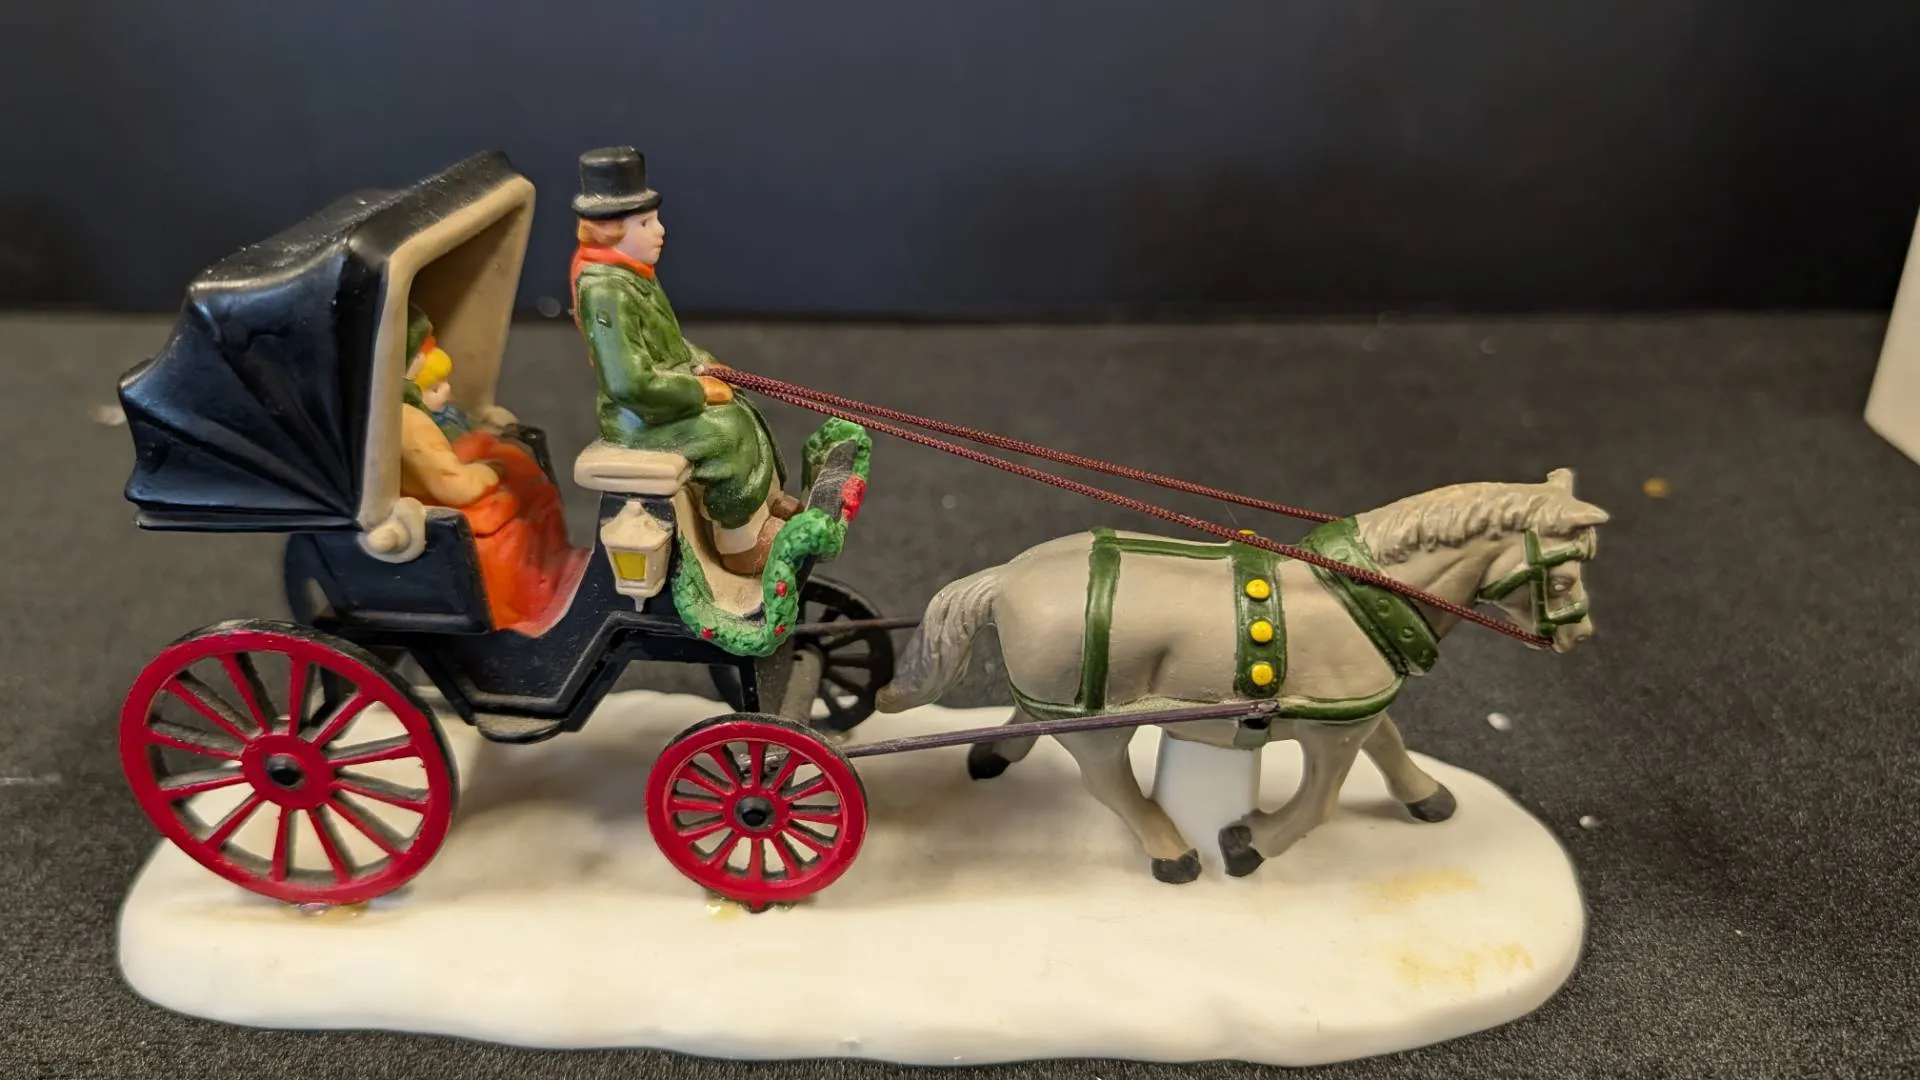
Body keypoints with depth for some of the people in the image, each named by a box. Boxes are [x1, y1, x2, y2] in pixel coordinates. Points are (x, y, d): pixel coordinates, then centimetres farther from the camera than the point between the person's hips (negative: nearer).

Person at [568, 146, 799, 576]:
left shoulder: (632, 274, 4)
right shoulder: (605, 292, -27)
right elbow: (630, 382, -32)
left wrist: (702, 364, 1)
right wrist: (699, 391, -21)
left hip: (661, 398, 9)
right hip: (638, 417, -9)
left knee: (742, 411, 8)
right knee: (729, 432, -13)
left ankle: (770, 507, 19)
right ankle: (743, 546, 2)